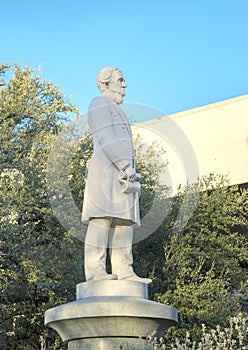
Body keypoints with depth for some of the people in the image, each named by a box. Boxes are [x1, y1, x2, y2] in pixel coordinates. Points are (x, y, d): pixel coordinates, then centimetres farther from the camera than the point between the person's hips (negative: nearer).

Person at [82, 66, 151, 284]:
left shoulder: (117, 112, 33)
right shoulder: (100, 103, 3)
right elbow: (104, 137, -11)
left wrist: (129, 172, 15)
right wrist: (126, 166, -18)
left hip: (122, 174, 10)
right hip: (106, 169, -10)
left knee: (124, 221, 1)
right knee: (102, 218, -17)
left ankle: (124, 271, -3)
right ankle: (95, 271, -23)